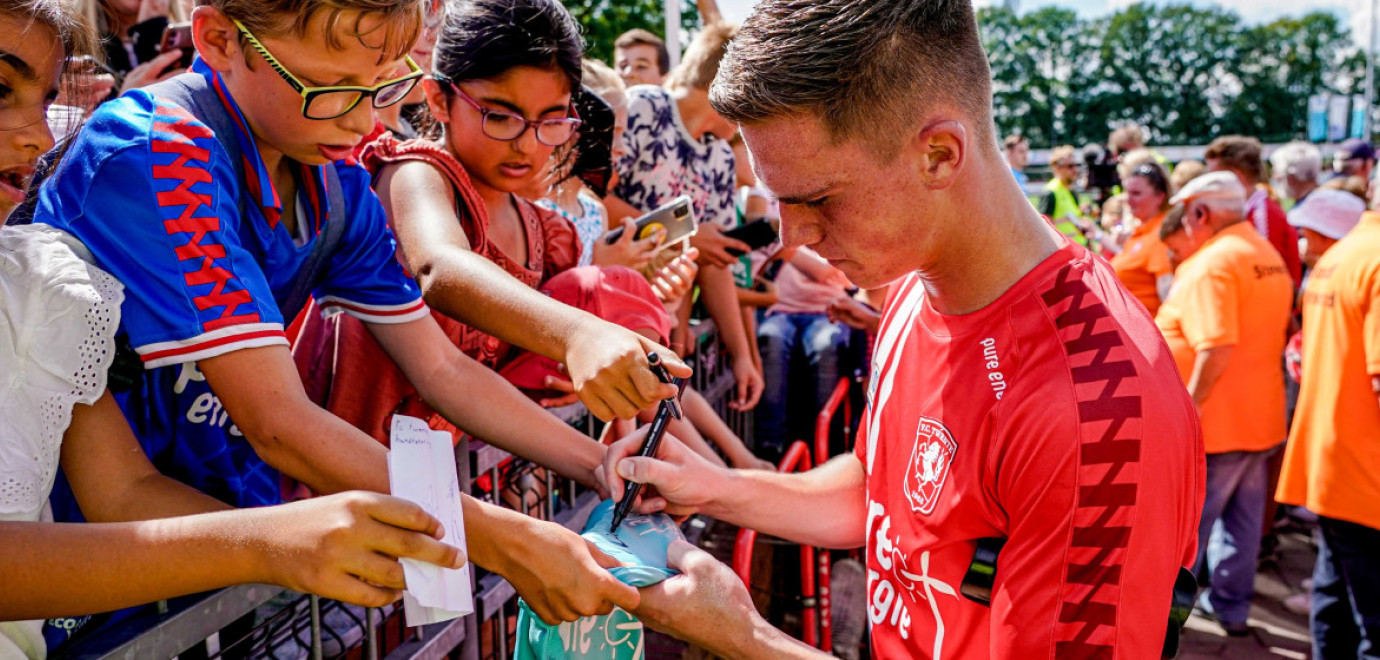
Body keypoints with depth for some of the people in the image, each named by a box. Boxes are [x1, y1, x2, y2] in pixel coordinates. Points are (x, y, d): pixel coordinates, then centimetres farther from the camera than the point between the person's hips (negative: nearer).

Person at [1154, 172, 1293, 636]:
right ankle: (1231, 606, 26)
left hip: (1214, 421, -8)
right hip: (1261, 416, 9)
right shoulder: (1269, 257, 10)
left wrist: (1186, 407, -24)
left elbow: (1216, 348, -28)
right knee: (1243, 518, 16)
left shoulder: (1212, 262, -19)